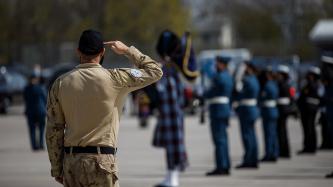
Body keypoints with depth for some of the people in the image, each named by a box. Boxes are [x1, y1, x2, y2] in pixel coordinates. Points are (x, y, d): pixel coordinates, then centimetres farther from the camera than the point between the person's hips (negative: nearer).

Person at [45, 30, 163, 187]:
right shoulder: (113, 79, -6)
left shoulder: (60, 83, 4)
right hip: (101, 160, -4)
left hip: (70, 161, 4)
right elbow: (155, 71, 5)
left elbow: (53, 130, 5)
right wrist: (127, 51, 14)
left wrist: (56, 168, 12)